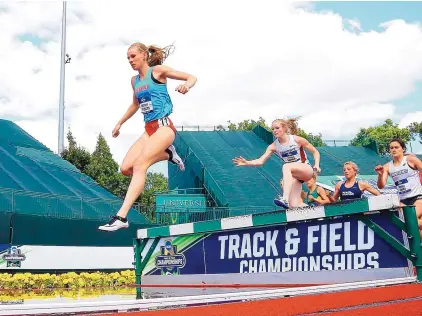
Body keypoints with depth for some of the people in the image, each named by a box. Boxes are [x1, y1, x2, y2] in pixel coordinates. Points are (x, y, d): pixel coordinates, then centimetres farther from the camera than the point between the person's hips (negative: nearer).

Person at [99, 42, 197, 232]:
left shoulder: (157, 71, -2)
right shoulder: (135, 80, 17)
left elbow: (192, 77, -5)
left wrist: (186, 85, -27)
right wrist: (120, 123, 38)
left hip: (163, 126, -8)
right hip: (149, 130, 8)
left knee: (139, 165, -22)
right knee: (125, 168, -6)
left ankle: (121, 217, -29)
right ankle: (167, 154, 15)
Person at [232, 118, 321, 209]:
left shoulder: (297, 140, -12)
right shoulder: (274, 146, -5)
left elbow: (315, 152, -1)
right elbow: (260, 161, -15)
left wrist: (317, 165, -16)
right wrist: (246, 162, -31)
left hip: (307, 170, -4)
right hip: (293, 175, 5)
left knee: (286, 166, -36)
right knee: (294, 206, -11)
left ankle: (285, 199, -48)